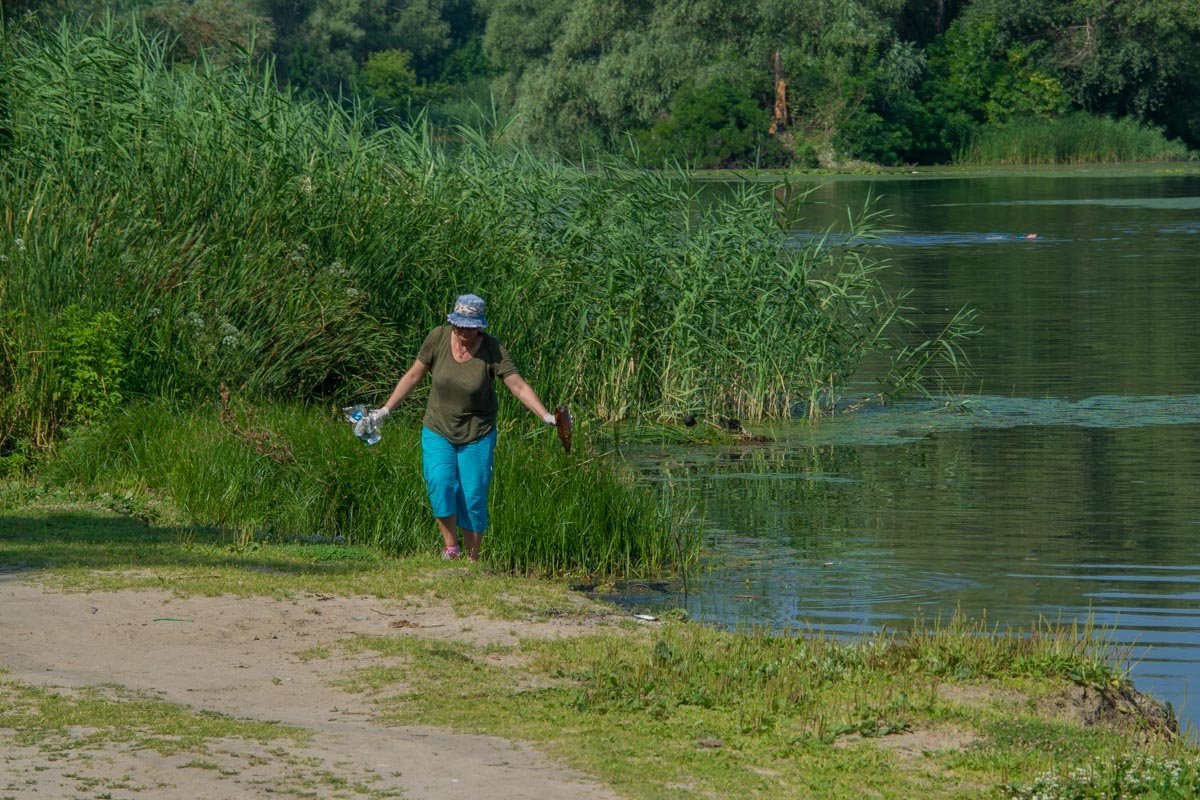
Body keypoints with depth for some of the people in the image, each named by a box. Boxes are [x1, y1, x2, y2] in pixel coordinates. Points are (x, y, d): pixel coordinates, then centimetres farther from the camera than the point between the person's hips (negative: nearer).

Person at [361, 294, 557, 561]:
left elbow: (519, 386, -16)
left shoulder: (493, 350, -14)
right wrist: (386, 409, 3)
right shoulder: (438, 338, -9)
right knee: (440, 484, -20)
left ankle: (473, 561, 13)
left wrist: (546, 416, -27)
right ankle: (450, 547, -5)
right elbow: (414, 375, 2)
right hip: (438, 431, 1)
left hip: (477, 436, -1)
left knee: (473, 497, -2)